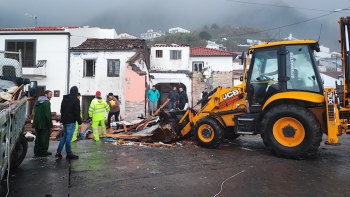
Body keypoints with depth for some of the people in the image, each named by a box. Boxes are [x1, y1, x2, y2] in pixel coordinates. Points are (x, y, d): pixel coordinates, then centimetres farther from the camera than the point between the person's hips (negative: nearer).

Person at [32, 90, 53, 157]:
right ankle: (43, 152, 7)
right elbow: (48, 114, -20)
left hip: (37, 123, 9)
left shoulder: (37, 102, 15)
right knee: (44, 138, 1)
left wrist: (35, 122, 23)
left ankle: (37, 151, 22)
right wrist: (50, 124, -14)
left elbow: (34, 113, 20)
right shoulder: (46, 102, -14)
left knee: (38, 137, 16)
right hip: (44, 124, -9)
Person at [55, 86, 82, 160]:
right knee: (68, 137, -2)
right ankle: (69, 154, 7)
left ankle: (58, 153, 13)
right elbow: (77, 112, -14)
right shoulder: (76, 100, -11)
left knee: (64, 136, 16)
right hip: (71, 121, -7)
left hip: (64, 120, 7)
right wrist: (79, 122, -9)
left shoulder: (64, 98, 12)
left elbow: (62, 110, 17)